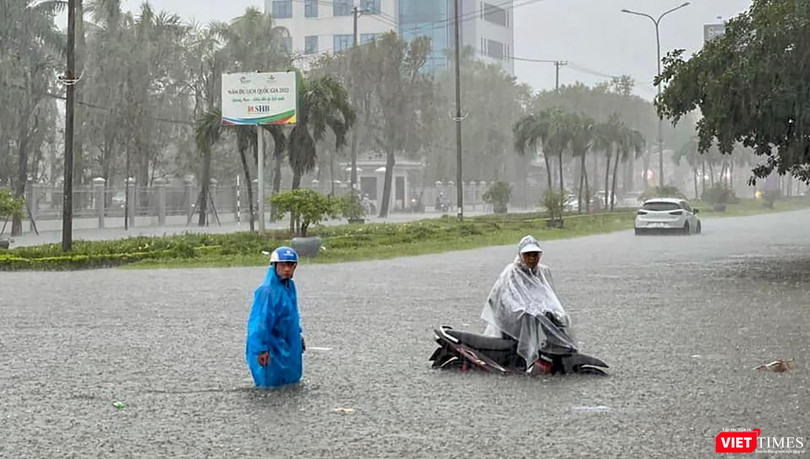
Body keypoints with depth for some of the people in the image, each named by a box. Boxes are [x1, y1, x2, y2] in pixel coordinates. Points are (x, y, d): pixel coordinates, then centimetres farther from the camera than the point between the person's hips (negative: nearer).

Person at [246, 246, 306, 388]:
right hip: (273, 348, -9)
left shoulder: (290, 286, 6)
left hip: (289, 345, 9)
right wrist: (261, 349, -25)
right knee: (272, 383, -5)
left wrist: (298, 336, 24)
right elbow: (260, 322, -24)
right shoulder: (267, 290, -23)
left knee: (292, 379, 17)